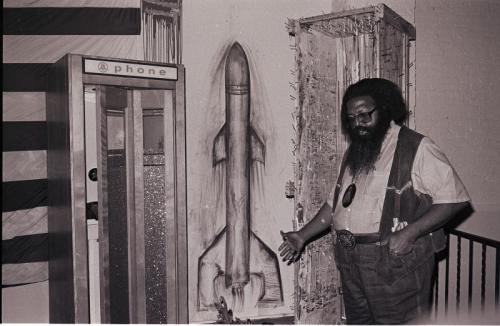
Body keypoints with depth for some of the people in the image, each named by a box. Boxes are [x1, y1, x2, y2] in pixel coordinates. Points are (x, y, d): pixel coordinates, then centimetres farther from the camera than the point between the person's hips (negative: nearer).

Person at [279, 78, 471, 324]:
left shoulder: (417, 148, -8)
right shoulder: (352, 153, 17)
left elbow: (453, 198, -12)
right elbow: (335, 203, 22)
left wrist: (409, 233, -21)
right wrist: (303, 236, 14)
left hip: (397, 262, -7)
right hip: (351, 263, 7)